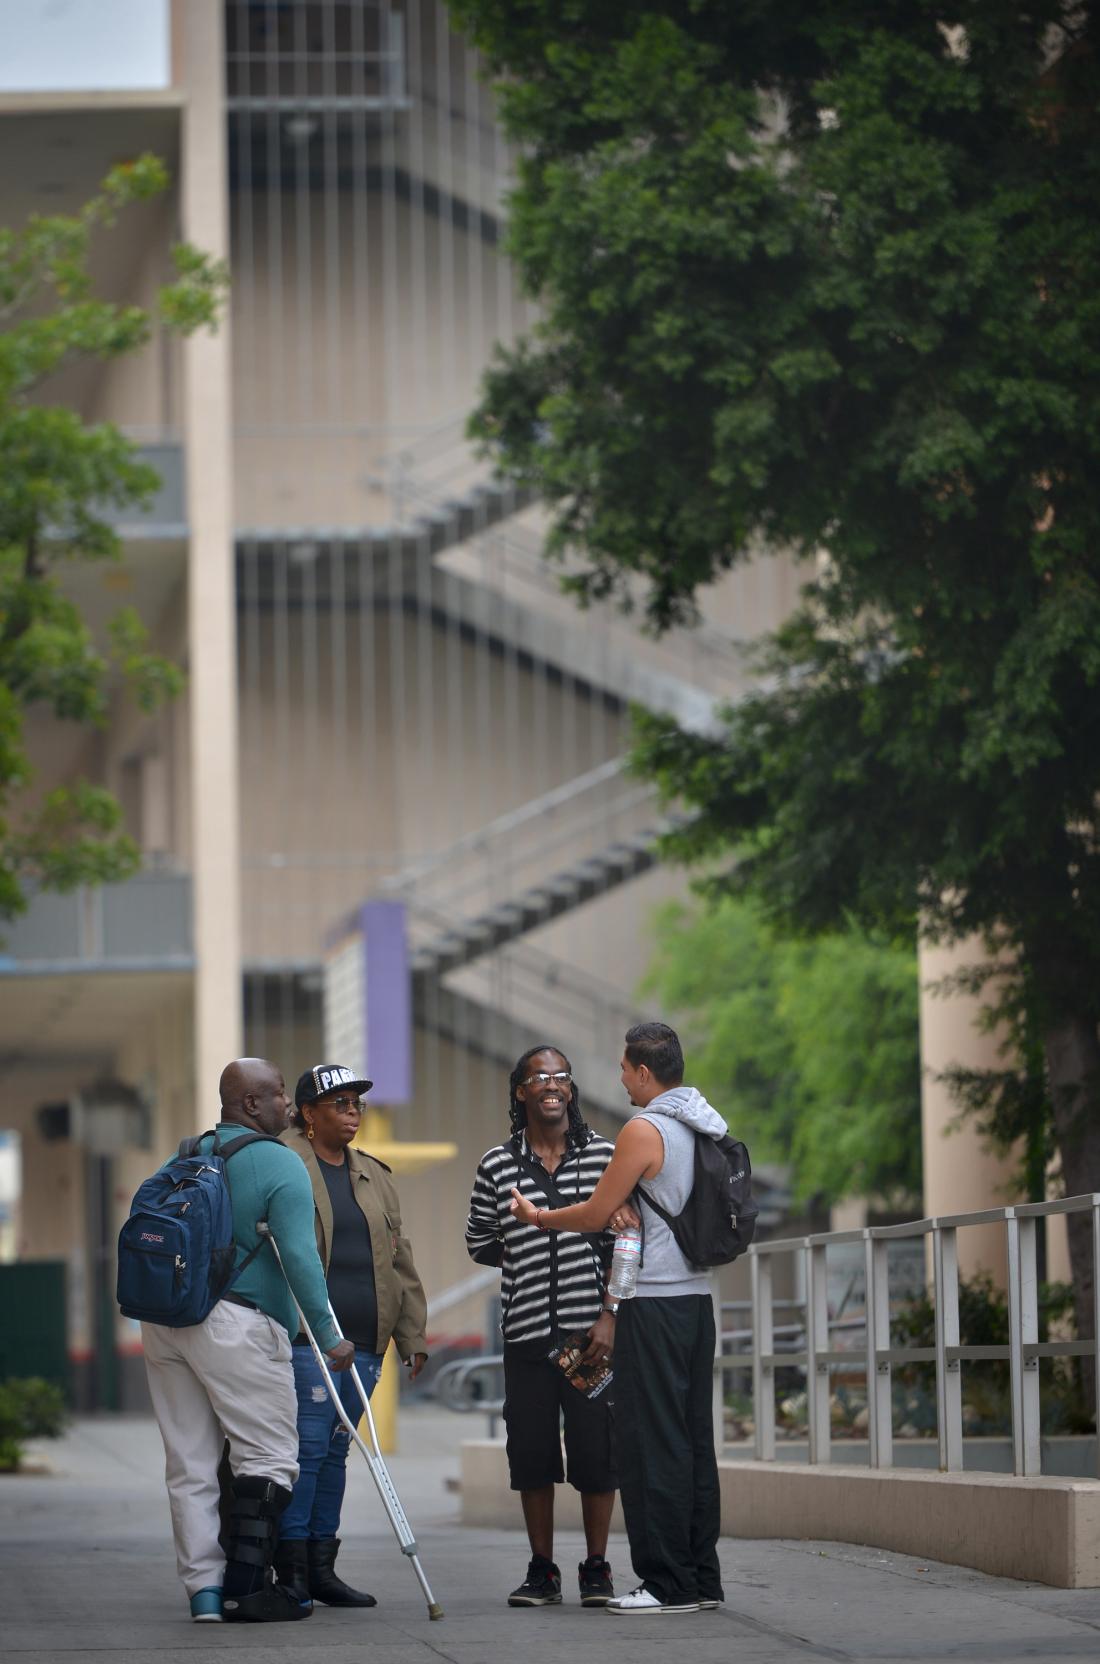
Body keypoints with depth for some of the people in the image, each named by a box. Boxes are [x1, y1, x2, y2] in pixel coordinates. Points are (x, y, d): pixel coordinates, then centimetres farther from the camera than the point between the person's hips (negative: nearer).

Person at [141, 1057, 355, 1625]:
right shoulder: (280, 1164, -7)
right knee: (268, 1455, -1)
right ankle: (245, 1586, -8)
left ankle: (204, 1589, 7)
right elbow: (299, 1256, -15)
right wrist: (328, 1336, -12)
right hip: (237, 1323, -7)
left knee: (189, 1464, 8)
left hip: (163, 1320, 7)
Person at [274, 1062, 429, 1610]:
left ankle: (322, 1569, 13)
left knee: (335, 1451, 9)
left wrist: (412, 1334, 16)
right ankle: (291, 1570, -5)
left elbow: (399, 1258, 20)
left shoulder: (374, 1177, 19)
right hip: (305, 1335, -6)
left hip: (363, 1339, 6)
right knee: (307, 1446, -9)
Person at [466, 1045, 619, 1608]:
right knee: (531, 1451, 4)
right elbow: (480, 1244, 15)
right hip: (527, 1330, 1)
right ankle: (542, 1571, 13)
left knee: (596, 1450, -1)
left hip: (591, 1329, -1)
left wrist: (611, 1315, -8)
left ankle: (596, 1569, 10)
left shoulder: (604, 1156, 3)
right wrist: (530, 1258, 4)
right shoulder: (497, 1165, 6)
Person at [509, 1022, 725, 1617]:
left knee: (651, 1441, -6)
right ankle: (702, 1578, 11)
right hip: (696, 1295, 9)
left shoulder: (644, 1131, -12)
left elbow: (595, 1214, -7)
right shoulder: (706, 1127, 14)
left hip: (653, 1301, -9)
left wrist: (537, 1217, 9)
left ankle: (668, 1581, -7)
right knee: (693, 1438, 10)